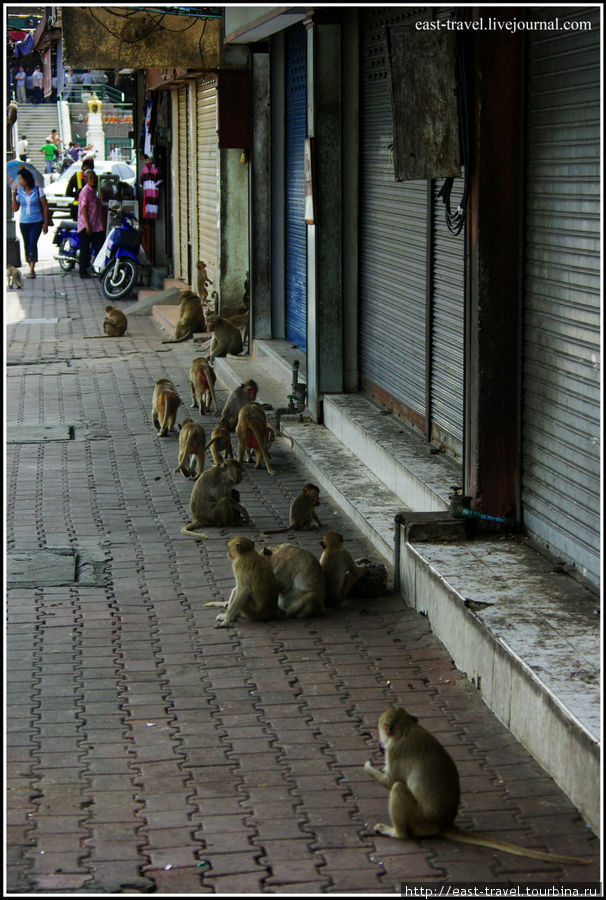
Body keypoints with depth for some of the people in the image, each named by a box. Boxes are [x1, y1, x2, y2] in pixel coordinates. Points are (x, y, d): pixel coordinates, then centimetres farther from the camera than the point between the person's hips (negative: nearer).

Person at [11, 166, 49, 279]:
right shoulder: (19, 191, 5)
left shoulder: (38, 190, -4)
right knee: (27, 245, 7)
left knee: (33, 243, -17)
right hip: (24, 222, 4)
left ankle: (32, 270, -20)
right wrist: (13, 195, -8)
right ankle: (31, 270, 17)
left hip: (37, 222, -4)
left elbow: (45, 207, 0)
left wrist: (45, 223, -3)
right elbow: (15, 209, 5)